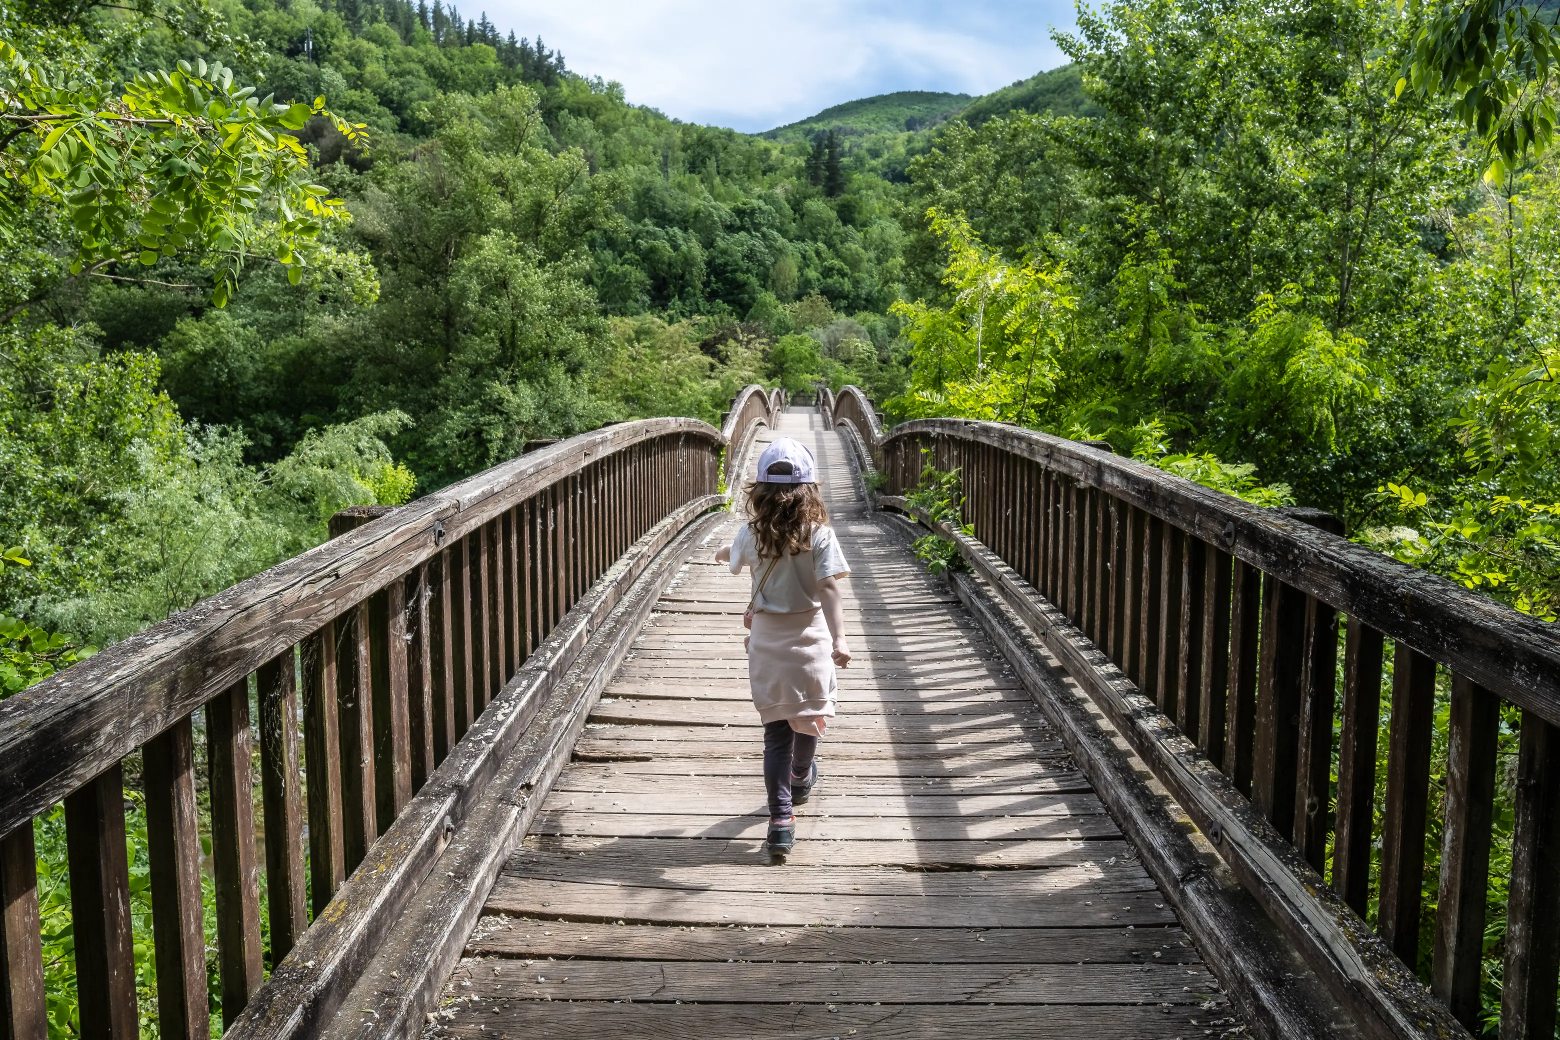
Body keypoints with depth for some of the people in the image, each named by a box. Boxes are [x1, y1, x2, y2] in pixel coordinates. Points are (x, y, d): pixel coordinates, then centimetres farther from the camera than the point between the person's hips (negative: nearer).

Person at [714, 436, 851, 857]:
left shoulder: (751, 534, -4)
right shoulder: (819, 534, -12)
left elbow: (734, 558, 19)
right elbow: (828, 590, -20)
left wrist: (723, 551, 42)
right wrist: (839, 639, -22)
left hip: (766, 642, 1)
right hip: (809, 639, -1)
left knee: (776, 730, 4)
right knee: (808, 718, 22)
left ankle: (781, 818, -2)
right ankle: (801, 780, 47)